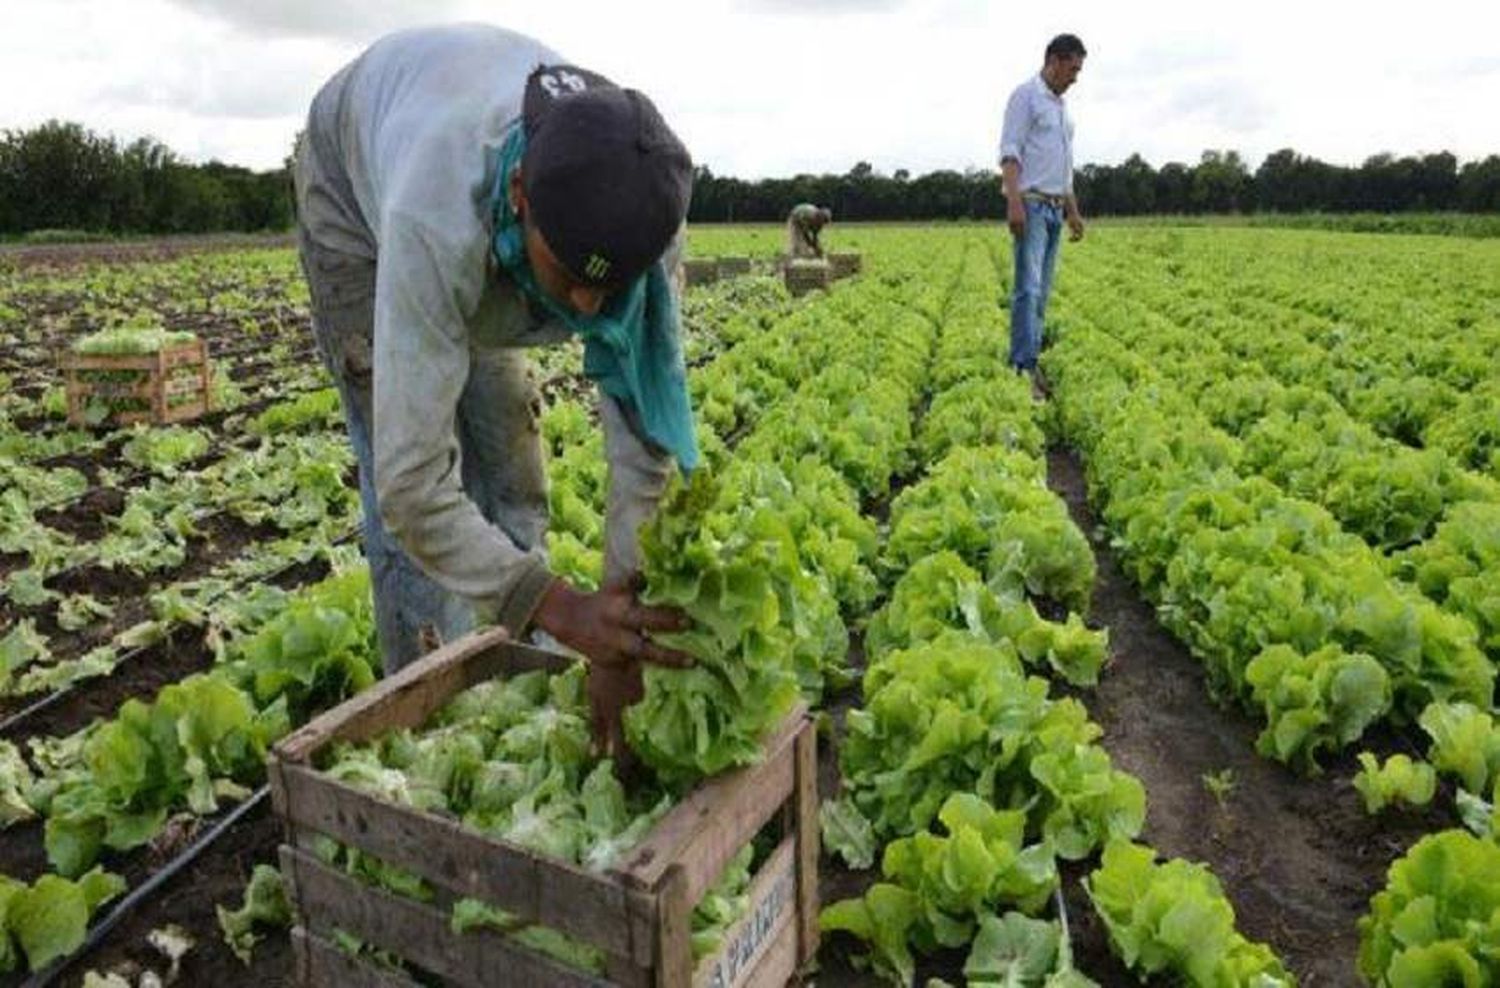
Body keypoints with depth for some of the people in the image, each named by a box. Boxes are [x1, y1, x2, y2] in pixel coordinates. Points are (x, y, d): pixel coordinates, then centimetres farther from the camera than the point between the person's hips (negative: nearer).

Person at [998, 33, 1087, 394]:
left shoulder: (1061, 107, 22)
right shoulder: (1025, 95, -4)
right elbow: (1010, 152, -13)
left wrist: (1074, 211, 22)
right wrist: (1014, 202, -24)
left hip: (1055, 208, 9)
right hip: (1030, 204, -9)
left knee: (1041, 290, 5)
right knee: (1028, 286, -16)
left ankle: (1028, 360, 7)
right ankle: (1024, 368, -20)